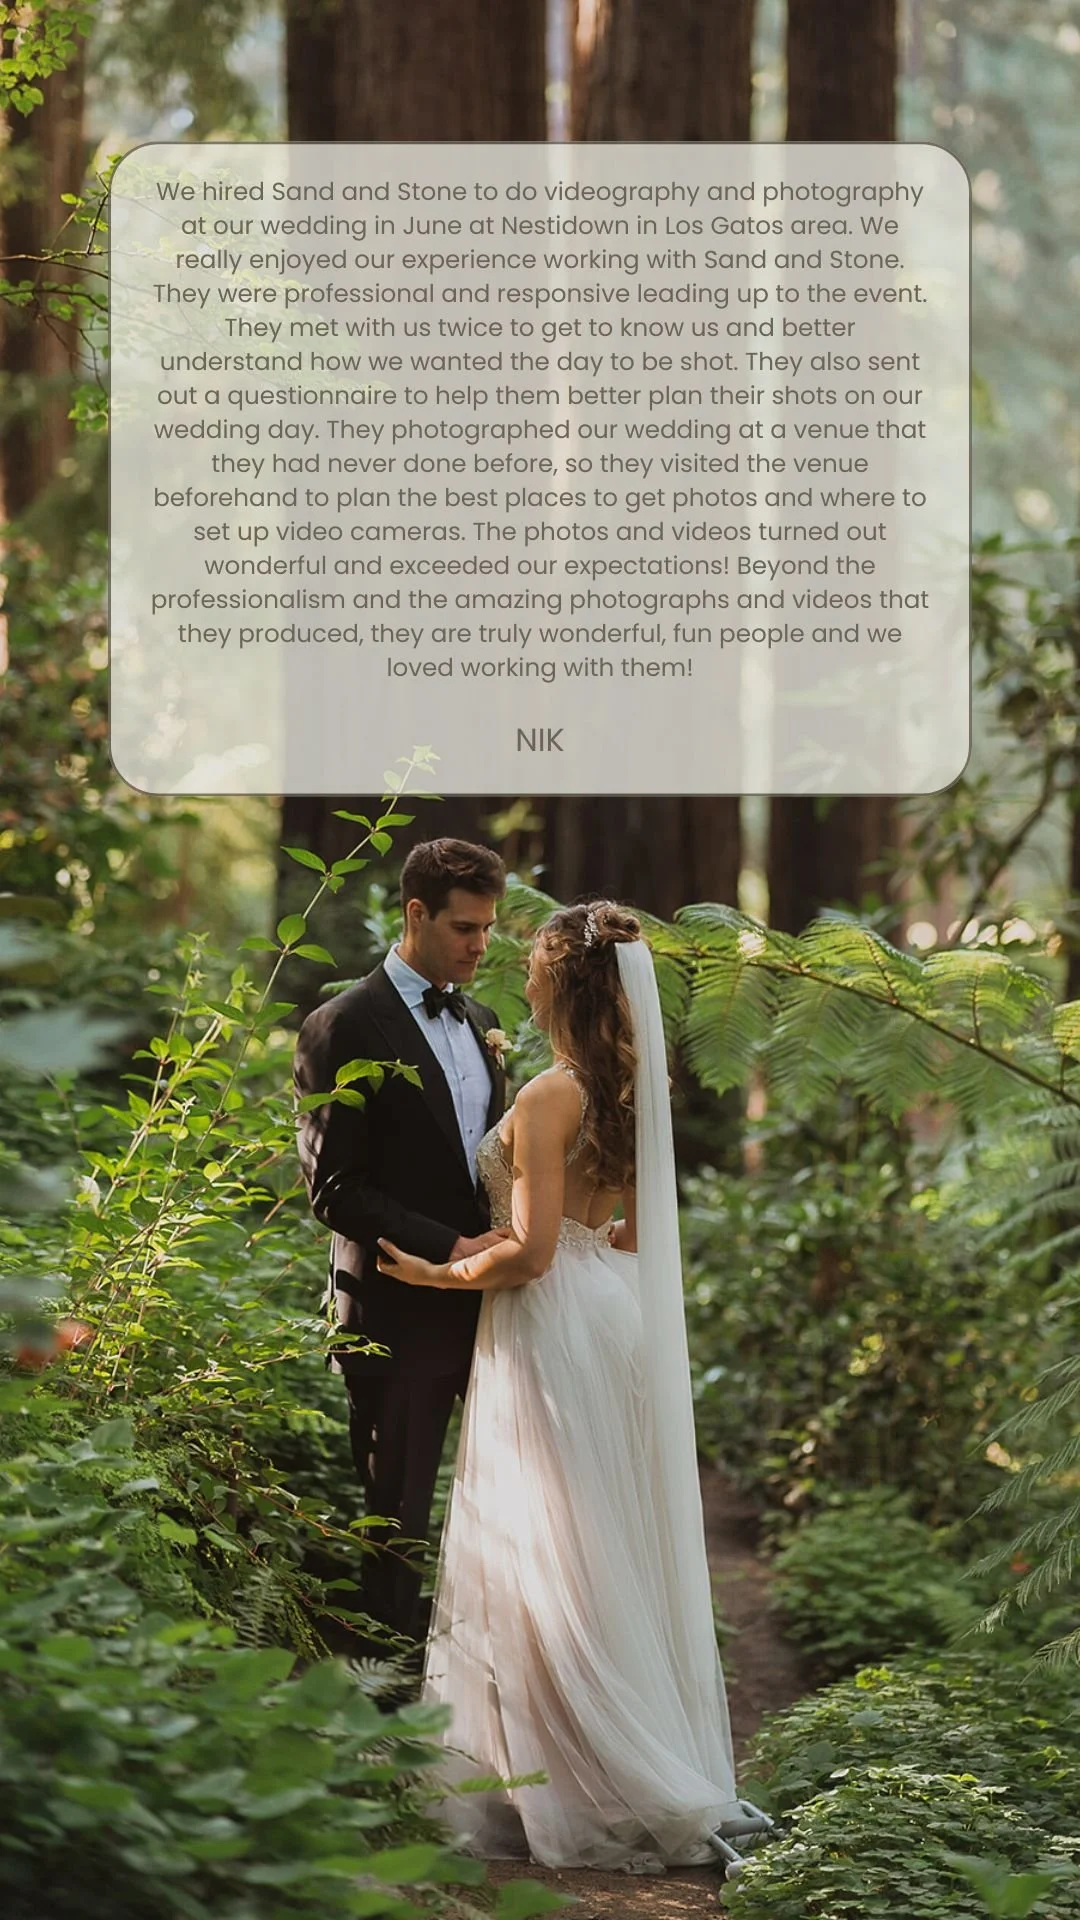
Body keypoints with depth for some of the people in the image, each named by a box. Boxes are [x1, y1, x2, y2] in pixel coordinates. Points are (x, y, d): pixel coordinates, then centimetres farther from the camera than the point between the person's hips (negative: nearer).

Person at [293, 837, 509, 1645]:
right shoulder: (345, 1028, -9)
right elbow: (336, 1190, -14)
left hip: (487, 1298, 6)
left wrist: (514, 1235, 0)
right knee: (397, 1516, 3)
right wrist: (451, 1247, -19)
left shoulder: (479, 1022, 14)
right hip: (403, 1312, -6)